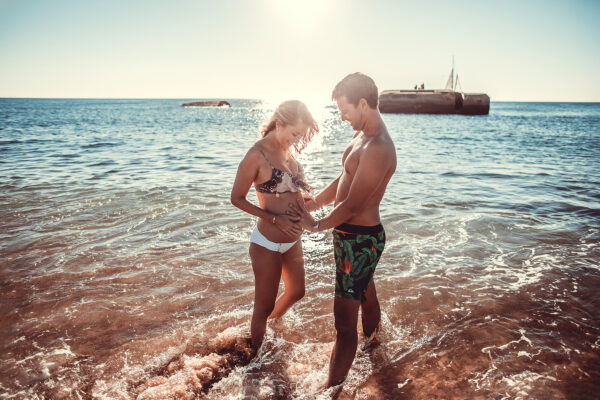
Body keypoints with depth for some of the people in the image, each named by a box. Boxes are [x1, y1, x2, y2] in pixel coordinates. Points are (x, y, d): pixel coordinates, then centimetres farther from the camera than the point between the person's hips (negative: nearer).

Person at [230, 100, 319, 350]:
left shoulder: (287, 150, 3)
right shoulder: (257, 155, -20)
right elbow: (237, 198, -15)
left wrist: (304, 198, -6)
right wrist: (275, 219, -22)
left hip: (293, 240, 8)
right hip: (268, 244, -8)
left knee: (296, 292, 26)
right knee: (264, 307, 9)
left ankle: (272, 322, 54)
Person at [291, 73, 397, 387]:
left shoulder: (378, 149, -26)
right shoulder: (362, 136, 8)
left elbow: (352, 205, -24)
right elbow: (344, 180, 17)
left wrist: (316, 225, -10)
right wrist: (314, 203, 7)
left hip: (360, 240, -10)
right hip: (354, 235, 10)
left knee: (344, 320, -4)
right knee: (366, 296, 31)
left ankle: (332, 388, 6)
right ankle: (372, 339, 55)